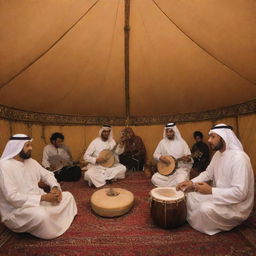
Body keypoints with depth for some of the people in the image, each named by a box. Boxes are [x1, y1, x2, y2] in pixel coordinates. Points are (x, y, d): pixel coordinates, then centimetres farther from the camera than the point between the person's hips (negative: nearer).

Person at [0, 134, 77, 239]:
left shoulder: (31, 161, 4)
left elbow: (47, 174, 12)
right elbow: (12, 197, -27)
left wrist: (55, 187, -10)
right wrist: (43, 197, -26)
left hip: (38, 200, 8)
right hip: (16, 210, -7)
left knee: (68, 195, 3)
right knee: (41, 214, -36)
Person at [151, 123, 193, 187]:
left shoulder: (182, 142, -2)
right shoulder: (162, 142, 4)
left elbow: (189, 157, -2)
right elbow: (155, 154, 8)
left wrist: (187, 159, -26)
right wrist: (160, 157, -13)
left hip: (180, 168, -2)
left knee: (181, 181, -31)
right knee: (154, 178, -21)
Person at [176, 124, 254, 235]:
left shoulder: (239, 158, -28)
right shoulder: (218, 154, 1)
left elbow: (240, 192, -32)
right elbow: (208, 173, 8)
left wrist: (211, 191, -31)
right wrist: (192, 182, -9)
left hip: (236, 205, -9)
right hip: (219, 196, 9)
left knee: (206, 208, -29)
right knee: (190, 196, 4)